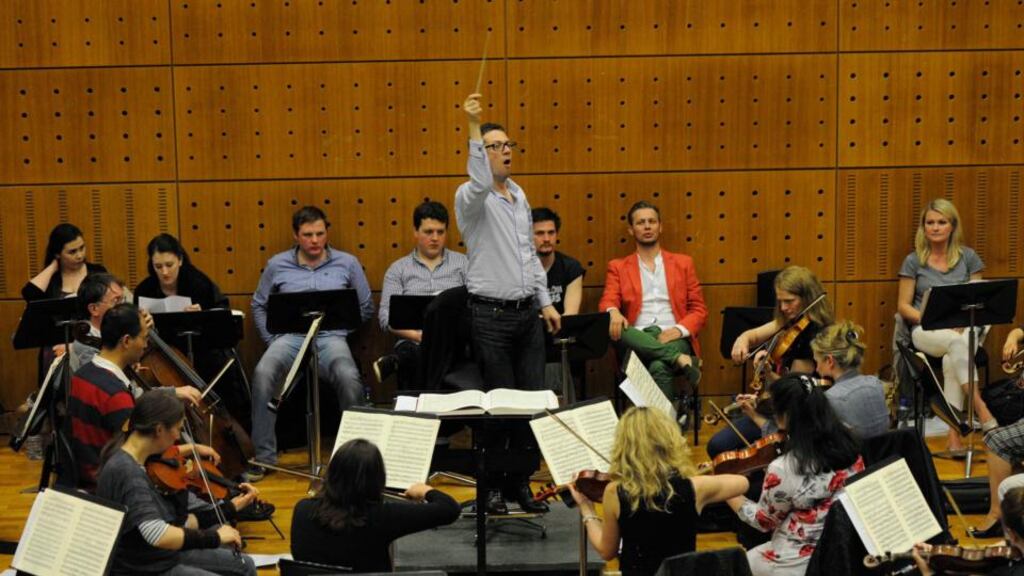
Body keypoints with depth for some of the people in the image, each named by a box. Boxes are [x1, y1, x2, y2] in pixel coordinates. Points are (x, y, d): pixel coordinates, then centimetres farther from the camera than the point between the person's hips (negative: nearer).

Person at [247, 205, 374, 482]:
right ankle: (264, 455, -23)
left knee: (349, 377, -35)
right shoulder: (278, 264, 13)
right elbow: (259, 305, 20)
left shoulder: (347, 263, 11)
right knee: (263, 373, -33)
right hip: (290, 337, 1)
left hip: (330, 337, -1)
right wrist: (272, 339, 6)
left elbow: (366, 308, 15)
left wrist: (341, 325, 2)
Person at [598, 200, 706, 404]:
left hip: (674, 339, -1)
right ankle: (680, 359, -37)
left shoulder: (683, 263, 19)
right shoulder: (618, 267, 18)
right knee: (621, 332, -36)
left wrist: (678, 330, -8)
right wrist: (614, 312, -23)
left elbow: (699, 310, 14)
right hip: (638, 341, 1)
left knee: (659, 367, -37)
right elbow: (607, 302, 4)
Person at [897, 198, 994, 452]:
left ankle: (954, 434, -38)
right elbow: (904, 306, 4)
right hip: (926, 332, -1)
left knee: (952, 359, -37)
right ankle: (983, 412, -43)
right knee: (957, 342, -38)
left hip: (963, 328, 1)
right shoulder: (913, 261, 4)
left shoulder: (968, 257, 8)